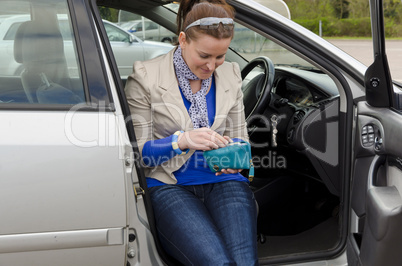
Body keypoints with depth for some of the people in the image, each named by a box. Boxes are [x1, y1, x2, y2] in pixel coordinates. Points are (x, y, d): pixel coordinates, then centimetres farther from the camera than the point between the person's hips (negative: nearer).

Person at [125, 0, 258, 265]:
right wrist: (181, 140, -20)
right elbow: (137, 151, -3)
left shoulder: (231, 75, 12)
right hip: (170, 186, -3)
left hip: (223, 181, 3)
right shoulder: (146, 77, -1)